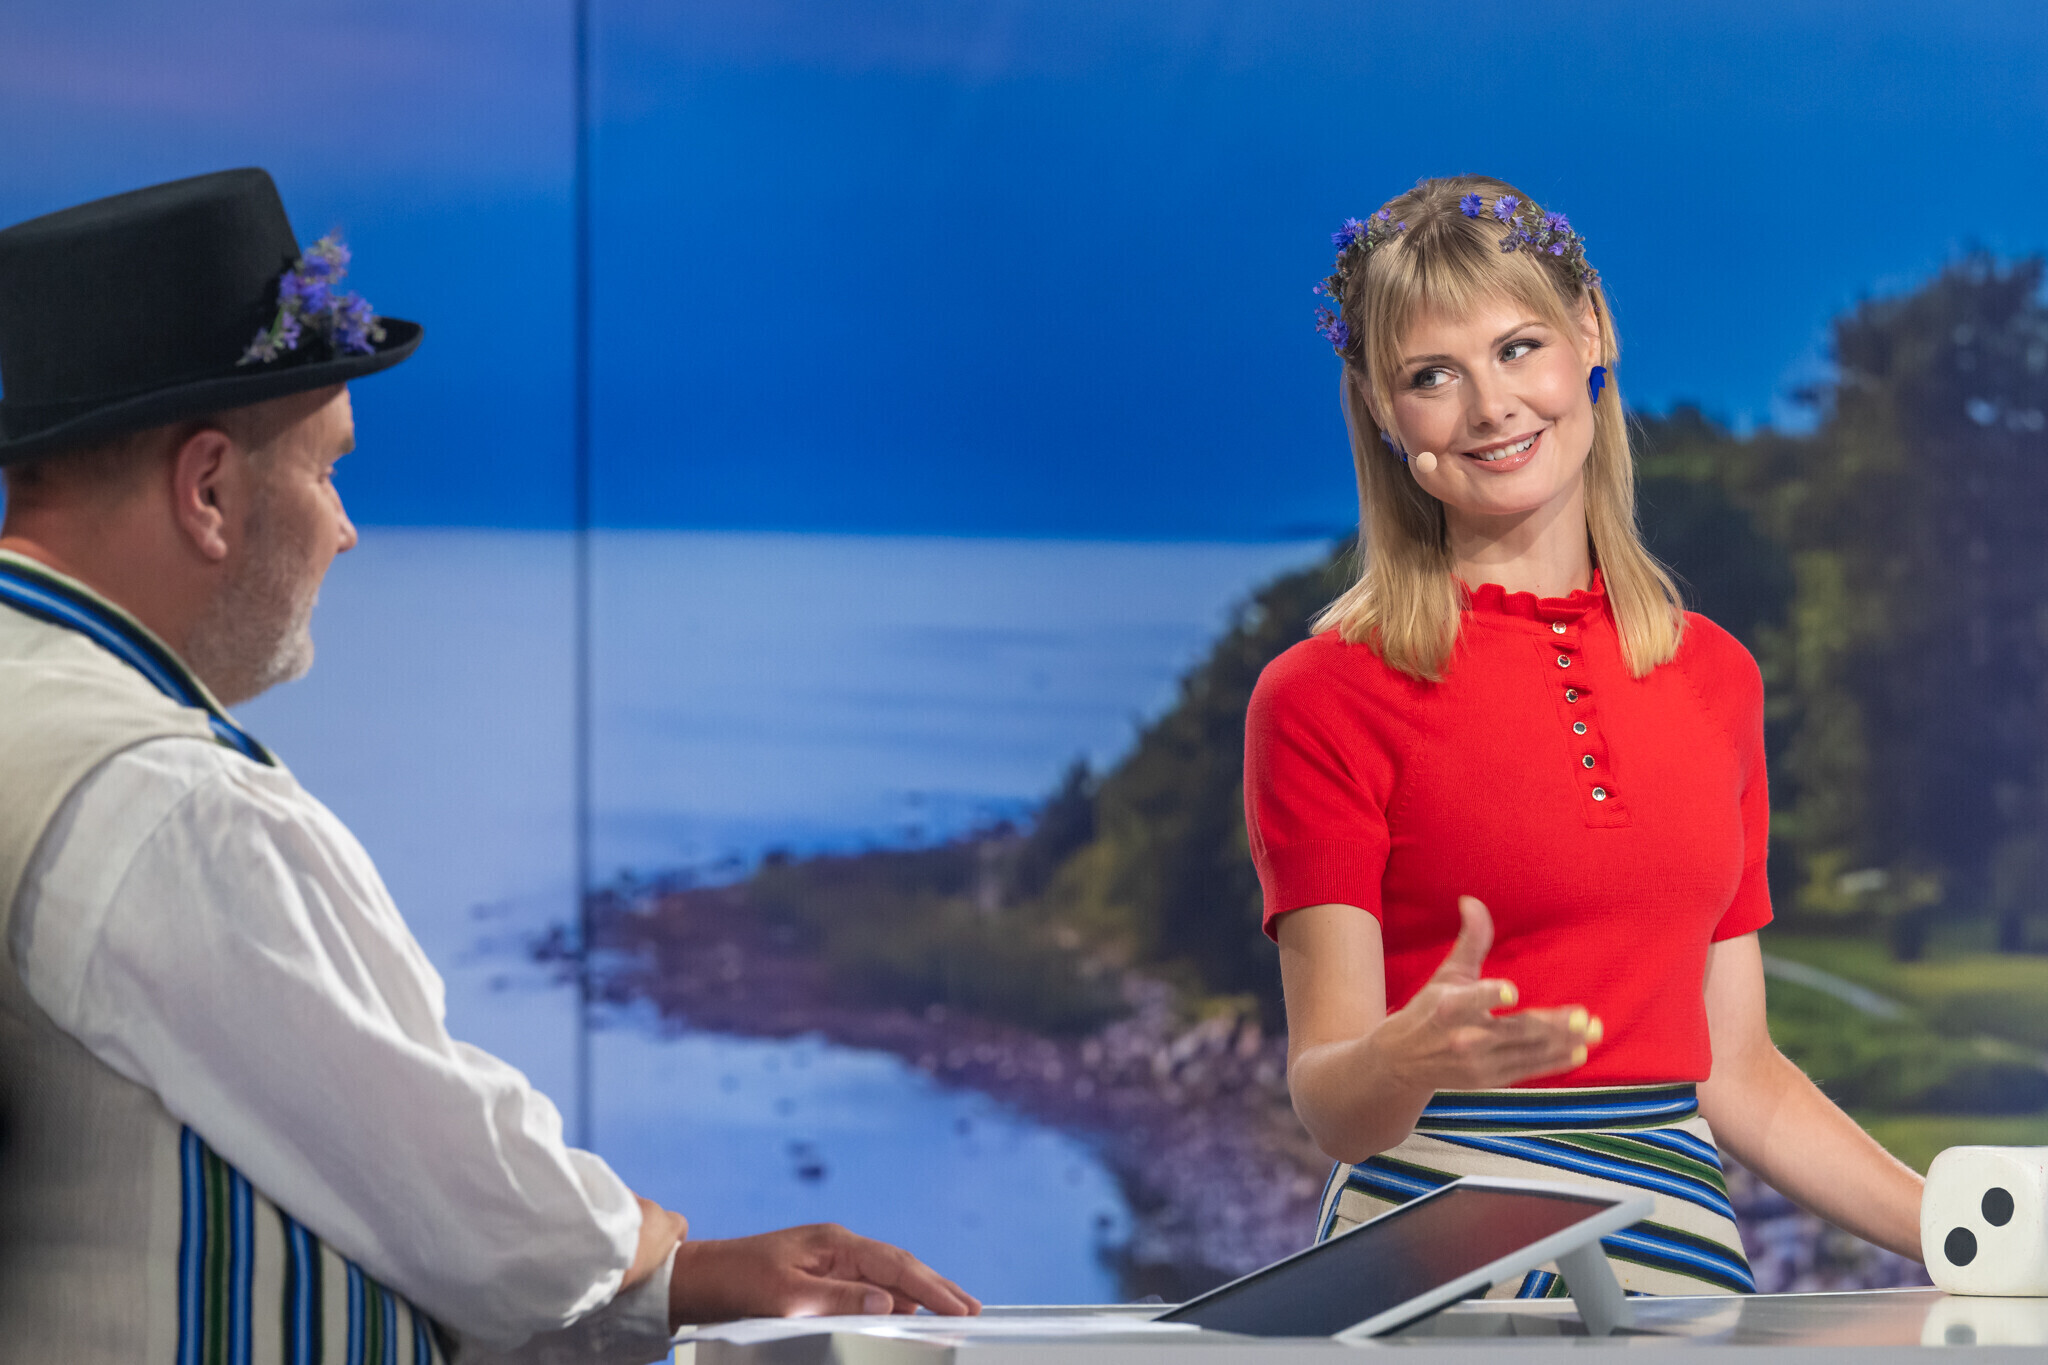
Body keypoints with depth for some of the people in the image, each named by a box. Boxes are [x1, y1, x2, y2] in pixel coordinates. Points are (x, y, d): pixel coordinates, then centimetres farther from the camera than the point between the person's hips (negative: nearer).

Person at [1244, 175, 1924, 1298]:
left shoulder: (1713, 678, 11)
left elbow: (1735, 1073, 16)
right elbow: (1328, 1100, -7)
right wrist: (1410, 1058, -28)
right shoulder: (1326, 695, -3)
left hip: (1679, 1241, 5)